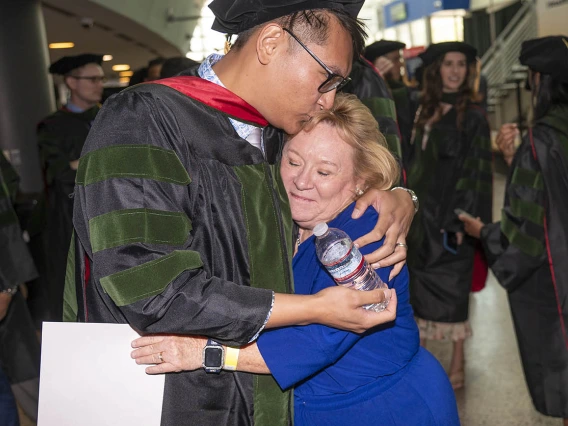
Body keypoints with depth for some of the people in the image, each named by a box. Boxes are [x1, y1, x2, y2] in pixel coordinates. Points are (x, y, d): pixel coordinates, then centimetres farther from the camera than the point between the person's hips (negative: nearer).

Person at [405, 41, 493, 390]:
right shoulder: (425, 111, 10)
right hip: (421, 213, 5)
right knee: (421, 286, 11)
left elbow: (477, 172, -10)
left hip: (450, 216, -5)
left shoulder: (473, 116, -5)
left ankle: (458, 364, 15)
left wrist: (462, 220, -17)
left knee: (452, 288, 1)